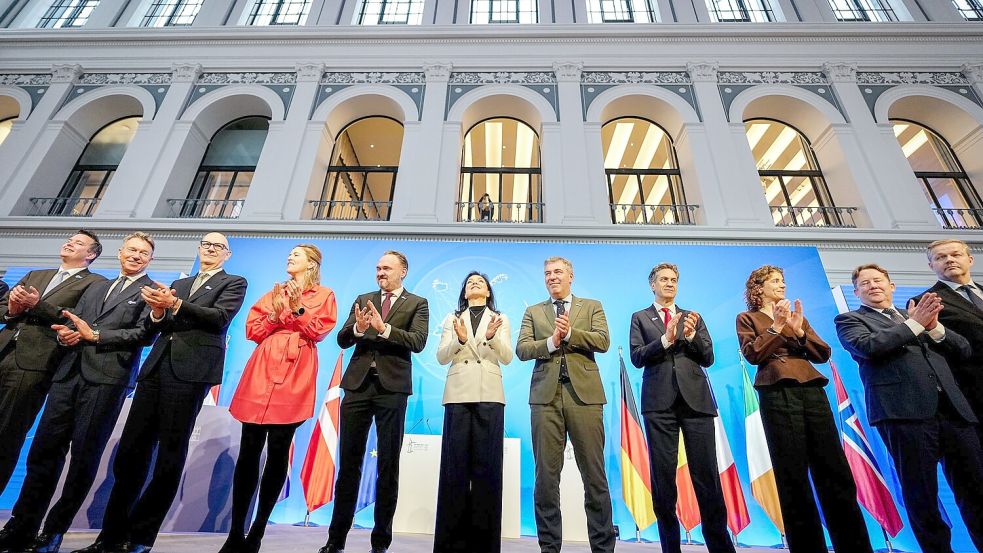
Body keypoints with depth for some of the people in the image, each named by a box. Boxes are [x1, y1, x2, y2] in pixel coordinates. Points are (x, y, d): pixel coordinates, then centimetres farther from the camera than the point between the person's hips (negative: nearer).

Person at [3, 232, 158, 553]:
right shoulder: (95, 288, 22)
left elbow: (145, 334, -10)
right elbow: (72, 323, 20)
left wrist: (95, 335, -10)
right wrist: (67, 334, -2)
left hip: (107, 378, -6)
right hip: (70, 373, 6)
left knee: (84, 457, 0)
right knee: (45, 449, 7)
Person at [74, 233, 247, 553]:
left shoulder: (234, 283, 7)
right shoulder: (178, 284, 24)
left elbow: (220, 317, -9)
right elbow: (157, 326, 16)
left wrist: (175, 304, -16)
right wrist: (158, 311, -6)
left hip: (190, 369, -5)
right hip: (156, 366, 6)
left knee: (170, 456, -1)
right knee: (131, 449, 6)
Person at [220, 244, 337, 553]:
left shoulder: (324, 295, 8)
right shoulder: (274, 292, 19)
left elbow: (318, 331, -2)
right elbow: (252, 330, 13)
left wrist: (297, 309, -12)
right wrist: (275, 314, -4)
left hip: (295, 375, -3)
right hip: (262, 371, 3)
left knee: (278, 451, 1)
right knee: (249, 449, 3)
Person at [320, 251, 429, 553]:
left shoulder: (417, 304, 4)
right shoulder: (363, 299, 14)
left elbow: (418, 342, -11)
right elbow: (342, 339, 6)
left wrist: (384, 328, -22)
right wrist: (357, 328, -15)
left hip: (392, 387, -3)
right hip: (358, 384, 3)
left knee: (388, 464, 6)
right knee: (348, 462, 11)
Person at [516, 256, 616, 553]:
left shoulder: (592, 306, 13)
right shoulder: (533, 312, 15)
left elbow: (603, 341, -2)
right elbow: (522, 349, 3)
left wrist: (570, 333, -12)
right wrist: (551, 342, -12)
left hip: (584, 394, -1)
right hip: (546, 395, 1)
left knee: (594, 473, 4)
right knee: (546, 474, 6)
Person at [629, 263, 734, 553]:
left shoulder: (693, 317, 17)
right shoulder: (640, 317, 10)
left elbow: (708, 358, 10)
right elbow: (637, 357, -2)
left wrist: (692, 335, -8)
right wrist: (665, 339, -15)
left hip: (695, 398, 2)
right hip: (659, 401, -1)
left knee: (707, 474, 2)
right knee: (663, 476, 4)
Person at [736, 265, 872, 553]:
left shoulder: (797, 315, 23)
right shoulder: (747, 318, 10)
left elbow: (823, 353, 13)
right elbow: (753, 355, -5)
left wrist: (799, 330, -3)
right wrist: (777, 326, -8)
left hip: (812, 390, 4)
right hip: (778, 394, -4)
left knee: (835, 471, 2)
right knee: (792, 476, -1)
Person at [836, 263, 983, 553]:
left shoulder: (916, 312, 23)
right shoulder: (849, 319, 7)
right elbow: (868, 346, -12)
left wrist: (933, 326, -2)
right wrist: (915, 323, -6)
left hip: (953, 408, 5)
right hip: (904, 412, -4)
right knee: (921, 495, 0)